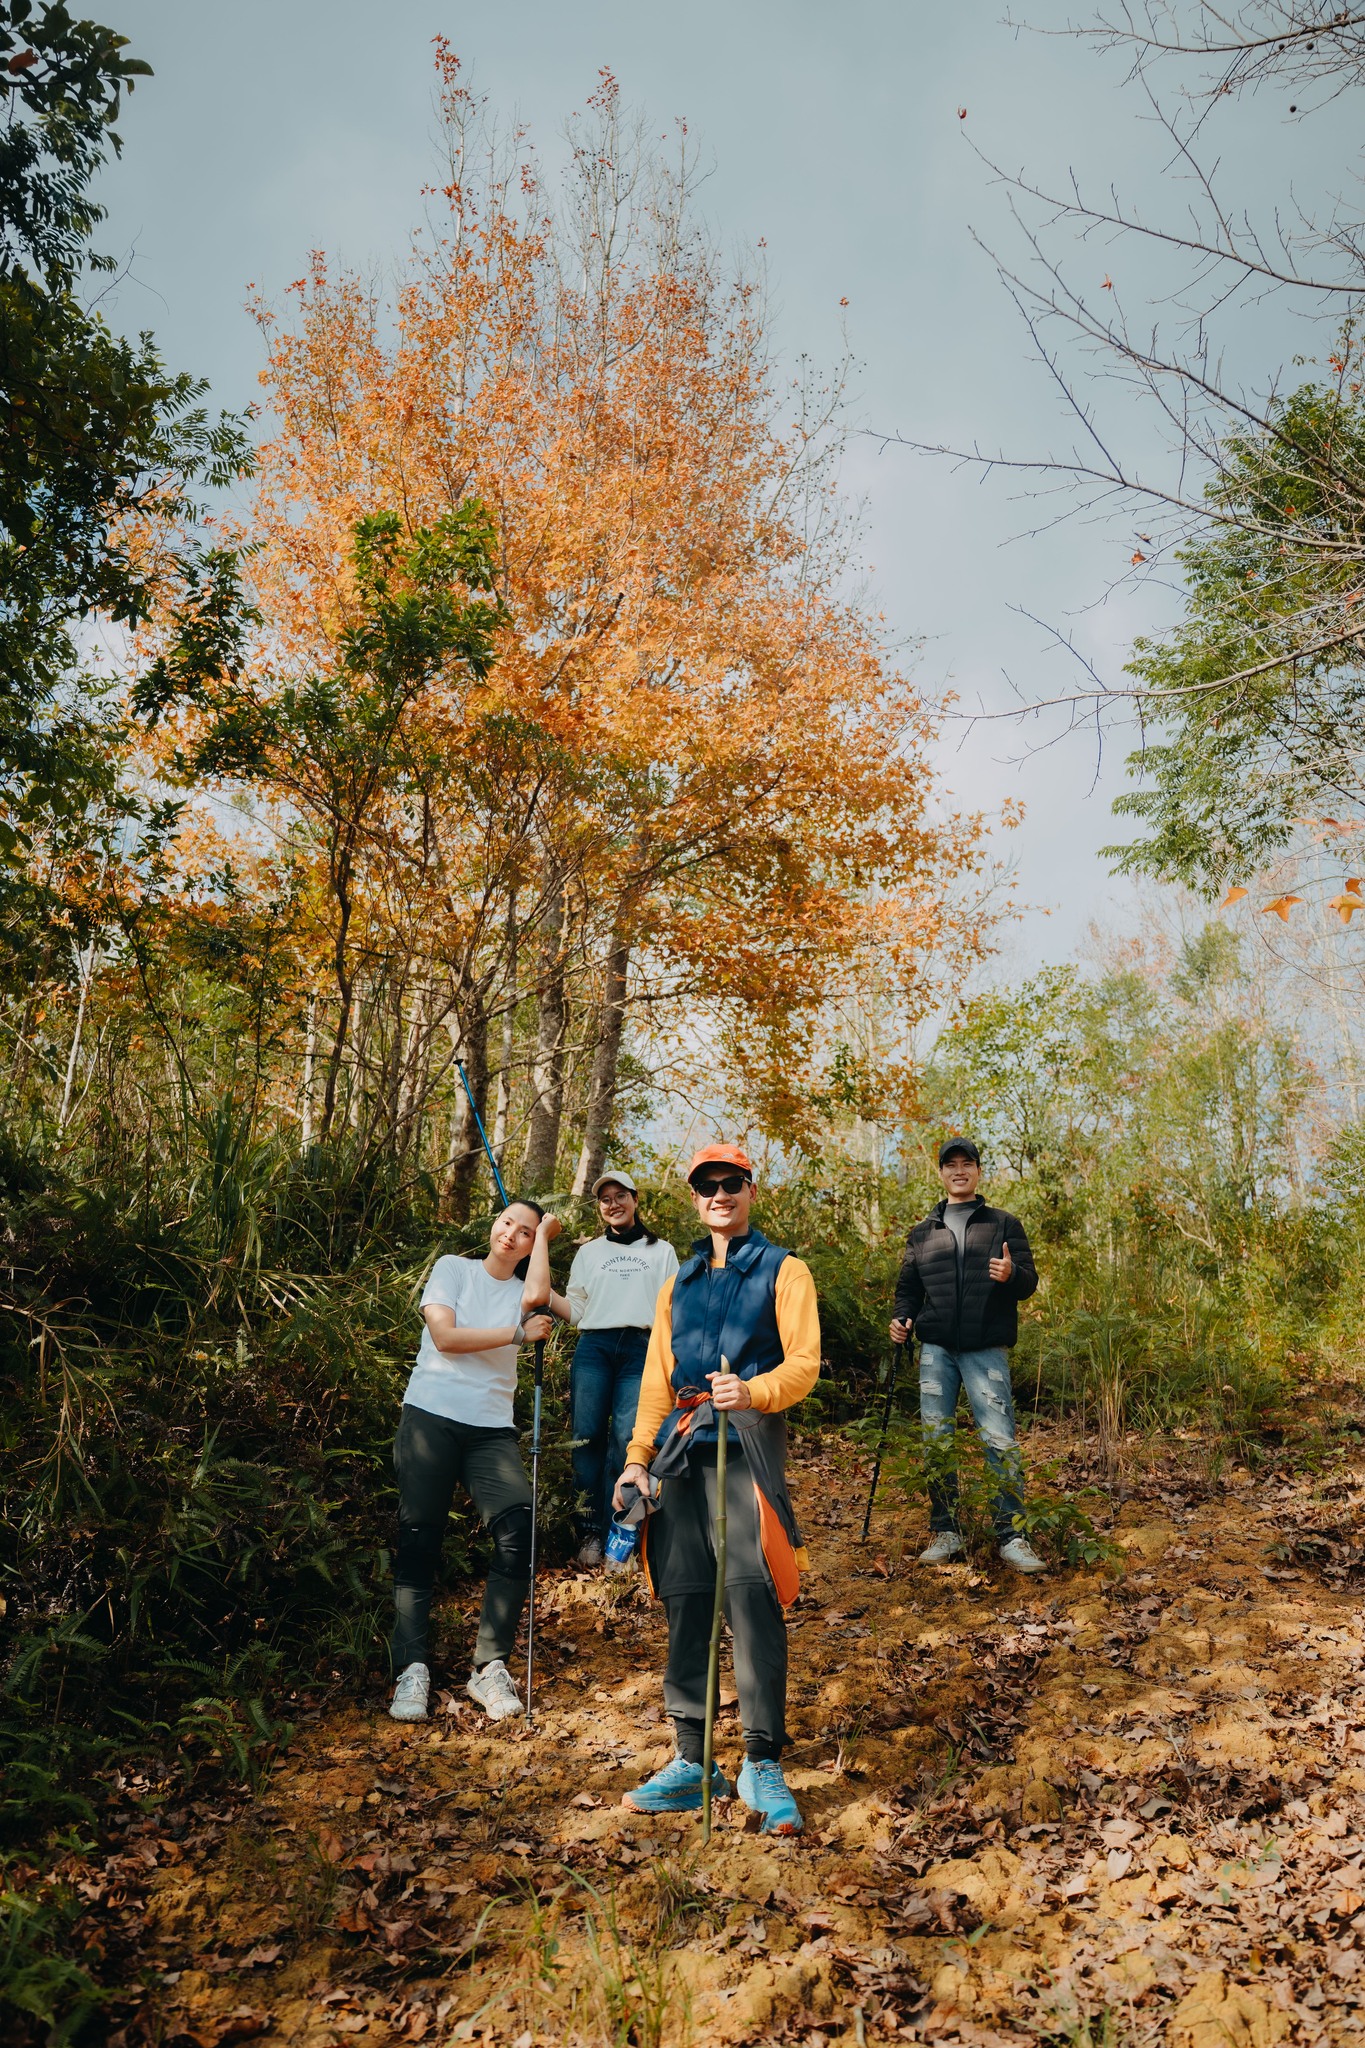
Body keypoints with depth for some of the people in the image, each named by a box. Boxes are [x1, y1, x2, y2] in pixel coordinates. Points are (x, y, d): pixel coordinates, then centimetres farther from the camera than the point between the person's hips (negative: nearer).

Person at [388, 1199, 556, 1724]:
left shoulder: (524, 1293, 14)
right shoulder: (453, 1269, 6)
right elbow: (445, 1336, -7)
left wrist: (545, 1235, 1)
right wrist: (519, 1334, -5)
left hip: (492, 1429, 2)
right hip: (431, 1418, -2)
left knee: (518, 1531, -15)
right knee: (419, 1541, -3)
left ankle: (491, 1667, -6)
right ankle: (411, 1667, 6)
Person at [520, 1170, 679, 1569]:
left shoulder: (661, 1251, 17)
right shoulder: (588, 1252, 20)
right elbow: (575, 1311, 14)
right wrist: (541, 1292, 0)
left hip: (641, 1350, -1)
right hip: (593, 1348, 2)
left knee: (628, 1438, -13)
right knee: (587, 1436, -7)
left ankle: (616, 1538, -8)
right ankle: (590, 1533, 0)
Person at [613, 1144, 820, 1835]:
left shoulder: (782, 1270, 6)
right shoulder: (680, 1282, 22)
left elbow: (804, 1361, -4)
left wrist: (753, 1392, -23)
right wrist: (638, 1457, 11)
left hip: (747, 1440, -5)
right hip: (681, 1446, 5)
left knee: (751, 1595, -11)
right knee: (685, 1599, 4)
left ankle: (764, 1763, -1)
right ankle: (692, 1762, 14)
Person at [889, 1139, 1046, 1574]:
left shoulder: (1004, 1224, 8)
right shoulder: (922, 1232, 16)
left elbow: (1029, 1282, 2)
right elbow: (909, 1286, 18)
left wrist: (1011, 1275, -20)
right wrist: (901, 1318, -1)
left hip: (987, 1350, -3)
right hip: (936, 1349, 3)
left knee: (1000, 1440, -8)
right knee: (935, 1440, 4)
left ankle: (1011, 1536, 2)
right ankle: (945, 1532, 15)